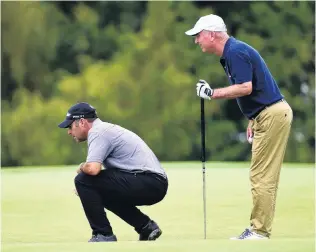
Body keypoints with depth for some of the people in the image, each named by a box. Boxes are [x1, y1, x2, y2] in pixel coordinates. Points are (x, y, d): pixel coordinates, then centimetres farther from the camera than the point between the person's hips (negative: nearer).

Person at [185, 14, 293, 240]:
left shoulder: (235, 51, -15)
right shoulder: (231, 52, 17)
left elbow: (245, 87, -25)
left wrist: (212, 93, -17)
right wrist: (252, 122, 21)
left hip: (272, 115, -10)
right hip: (269, 114, 10)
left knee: (262, 176, -7)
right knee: (264, 176, 10)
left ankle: (259, 232, -5)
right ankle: (259, 229, 13)